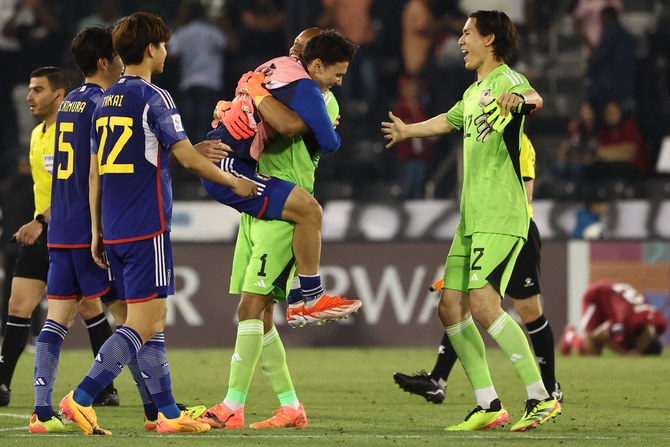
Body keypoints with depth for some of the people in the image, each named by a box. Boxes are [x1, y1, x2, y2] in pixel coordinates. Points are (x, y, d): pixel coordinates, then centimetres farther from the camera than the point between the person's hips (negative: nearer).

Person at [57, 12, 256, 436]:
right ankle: (81, 398, -17)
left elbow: (95, 172, 15)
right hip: (147, 228, -8)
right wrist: (236, 182, 2)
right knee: (142, 324, -8)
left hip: (115, 230, 8)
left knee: (154, 321, 12)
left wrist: (97, 232, 19)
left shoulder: (105, 102, 13)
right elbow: (188, 158, -12)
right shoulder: (154, 98, -9)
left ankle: (169, 412, 13)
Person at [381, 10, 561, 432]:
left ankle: (541, 397, -16)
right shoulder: (474, 92, 21)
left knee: (483, 305, -20)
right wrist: (408, 131, 60)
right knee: (451, 307, 5)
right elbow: (448, 121, 43)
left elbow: (533, 97, -31)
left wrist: (521, 99, -54)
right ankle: (488, 405, 9)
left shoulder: (506, 79, -7)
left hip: (502, 218, -10)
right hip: (473, 219, 10)